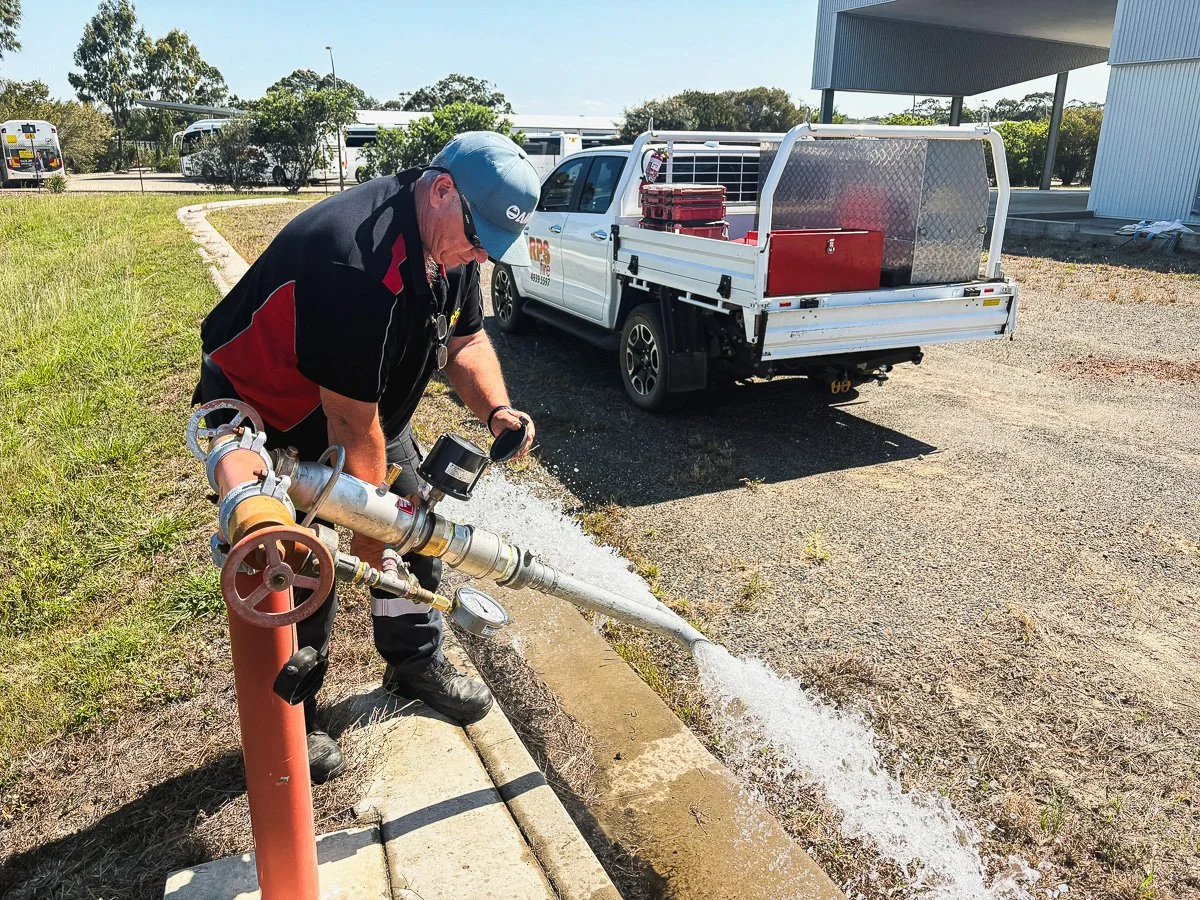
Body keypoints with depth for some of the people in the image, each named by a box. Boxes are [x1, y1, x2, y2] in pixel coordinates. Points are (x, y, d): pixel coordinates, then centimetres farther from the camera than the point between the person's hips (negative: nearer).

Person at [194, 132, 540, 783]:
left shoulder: (449, 239, -10)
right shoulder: (358, 261, -39)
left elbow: (466, 339, 0)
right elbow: (351, 421, -33)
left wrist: (496, 409, -20)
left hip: (365, 403, 8)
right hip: (265, 414, -8)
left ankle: (416, 665, 31)